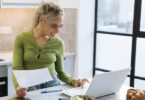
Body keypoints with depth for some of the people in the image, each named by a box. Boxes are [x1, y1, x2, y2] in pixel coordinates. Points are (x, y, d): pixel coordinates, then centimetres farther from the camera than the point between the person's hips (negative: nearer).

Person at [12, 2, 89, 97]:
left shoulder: (58, 43, 3)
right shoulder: (21, 39, -3)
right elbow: (16, 69, -7)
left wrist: (73, 81, -8)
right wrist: (18, 87, -27)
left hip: (52, 86, 2)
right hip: (28, 88, -2)